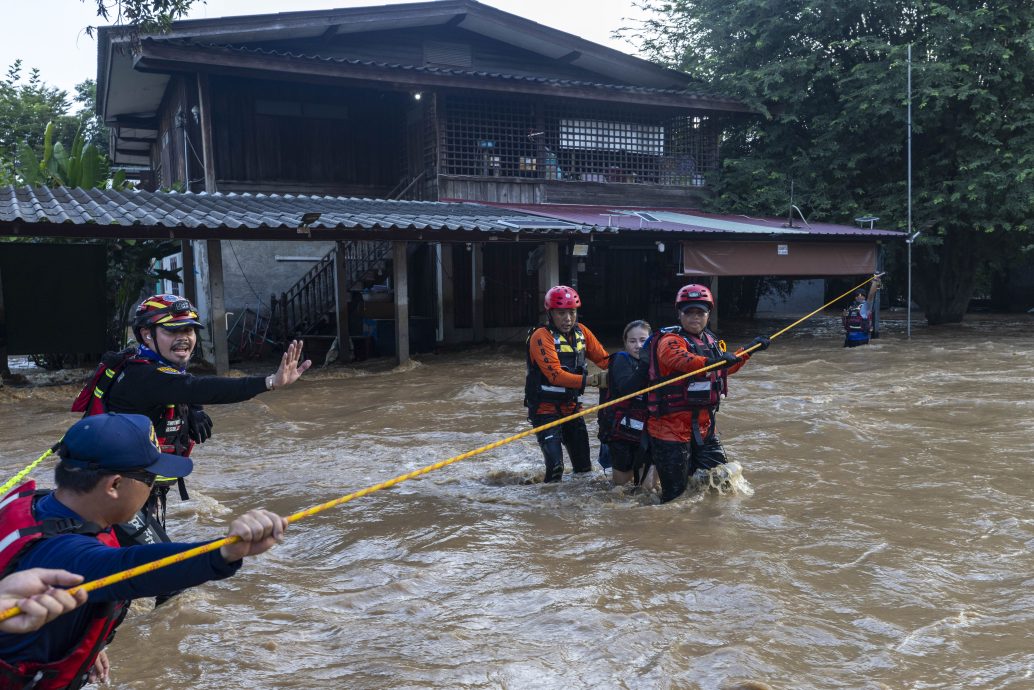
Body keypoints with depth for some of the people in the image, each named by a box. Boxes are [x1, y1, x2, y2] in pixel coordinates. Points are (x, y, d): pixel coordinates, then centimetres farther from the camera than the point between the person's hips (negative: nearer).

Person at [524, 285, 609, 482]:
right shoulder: (541, 336, -18)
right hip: (545, 409, -6)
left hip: (571, 406, 6)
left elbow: (603, 358, -1)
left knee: (584, 465, 12)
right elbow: (555, 375, -27)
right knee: (555, 466, -14)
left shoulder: (580, 332, 2)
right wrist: (592, 380, -35)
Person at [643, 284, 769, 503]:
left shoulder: (711, 341, 15)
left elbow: (726, 367, 35)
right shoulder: (669, 340, -11)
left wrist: (749, 349, 34)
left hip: (705, 425, 8)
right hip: (670, 425, -8)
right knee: (676, 491, -5)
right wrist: (709, 361, -52)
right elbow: (678, 358, -36)